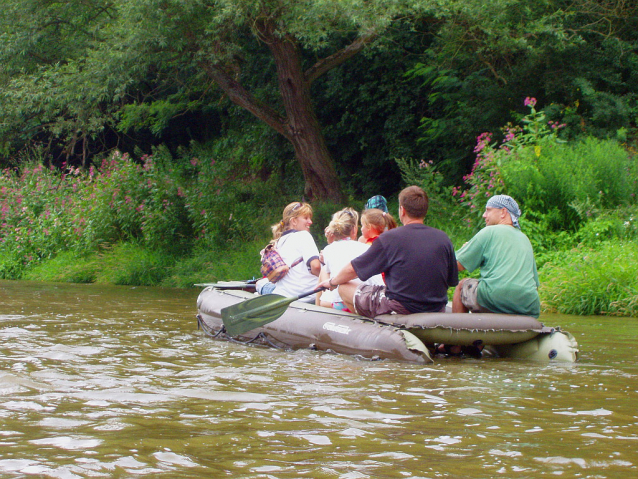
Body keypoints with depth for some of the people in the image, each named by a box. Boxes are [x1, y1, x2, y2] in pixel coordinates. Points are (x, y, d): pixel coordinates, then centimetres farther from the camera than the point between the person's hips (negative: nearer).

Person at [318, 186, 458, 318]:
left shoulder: (389, 238, -11)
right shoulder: (443, 238, -2)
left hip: (399, 310, -5)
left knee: (344, 287, 10)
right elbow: (451, 281, 8)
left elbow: (352, 269, -1)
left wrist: (332, 282, 19)